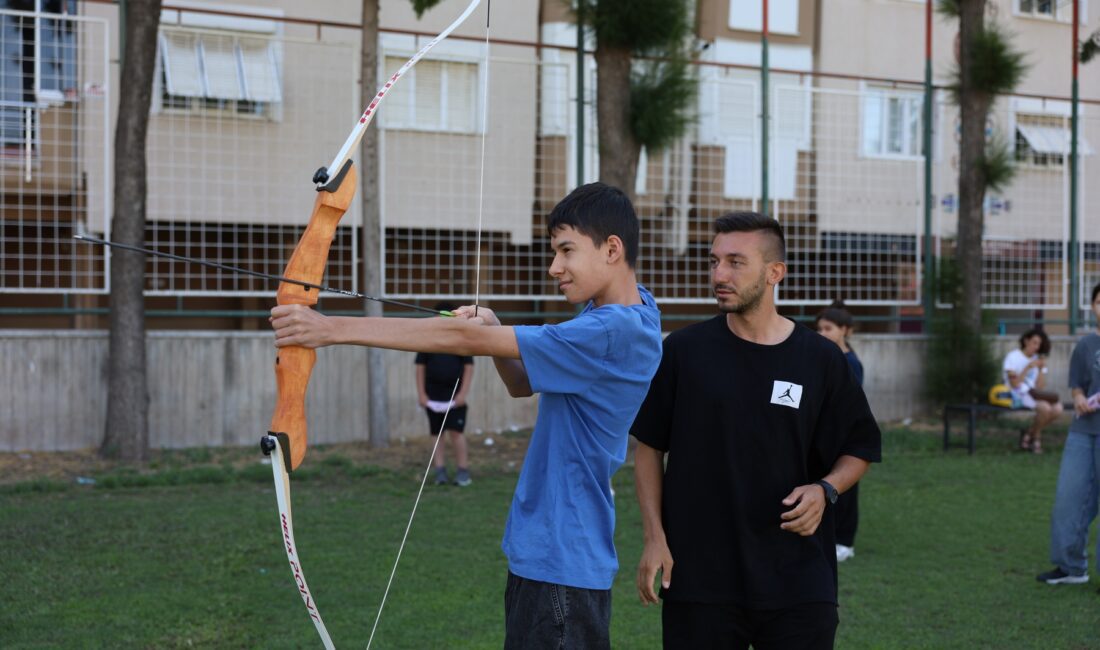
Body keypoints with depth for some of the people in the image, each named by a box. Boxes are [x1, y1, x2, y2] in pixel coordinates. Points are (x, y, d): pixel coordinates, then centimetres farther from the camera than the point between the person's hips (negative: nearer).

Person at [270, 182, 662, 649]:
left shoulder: (614, 332, -23)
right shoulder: (624, 308, 8)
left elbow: (464, 340, -24)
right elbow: (523, 384, 16)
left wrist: (334, 329, -23)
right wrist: (493, 332, -6)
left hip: (561, 561, -10)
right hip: (541, 551, 10)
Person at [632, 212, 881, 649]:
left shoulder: (820, 359, 1)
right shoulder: (684, 350, 0)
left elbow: (858, 449, 10)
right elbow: (649, 447, 5)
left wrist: (824, 490, -10)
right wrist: (654, 536, -2)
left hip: (797, 583, 0)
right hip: (697, 577, 0)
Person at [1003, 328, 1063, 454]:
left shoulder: (1038, 359, 15)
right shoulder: (1013, 357, -2)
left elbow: (1040, 387, 6)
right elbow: (1015, 384, -12)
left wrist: (1041, 369, -7)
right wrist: (1028, 367, -16)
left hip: (1035, 394, 6)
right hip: (1017, 395, -6)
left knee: (1057, 409, -25)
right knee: (1045, 407, -34)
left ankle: (1029, 433, -2)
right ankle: (1035, 437, -4)